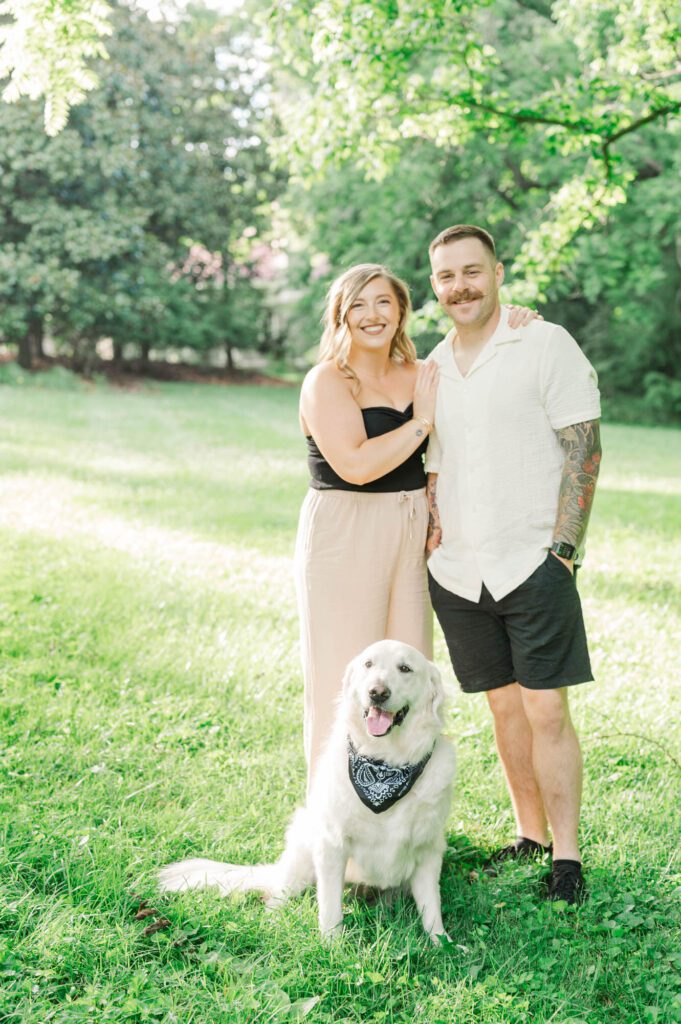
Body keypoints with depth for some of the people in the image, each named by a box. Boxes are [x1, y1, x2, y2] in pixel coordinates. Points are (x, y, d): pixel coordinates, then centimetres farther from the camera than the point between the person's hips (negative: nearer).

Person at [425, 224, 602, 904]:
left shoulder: (546, 345, -3)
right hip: (455, 569, 5)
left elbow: (583, 451, -6)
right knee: (504, 705, 11)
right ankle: (529, 838, 23)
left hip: (532, 562, -5)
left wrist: (562, 550, -12)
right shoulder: (431, 367, 13)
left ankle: (567, 858, 4)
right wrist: (432, 537, 5)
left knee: (546, 709, -5)